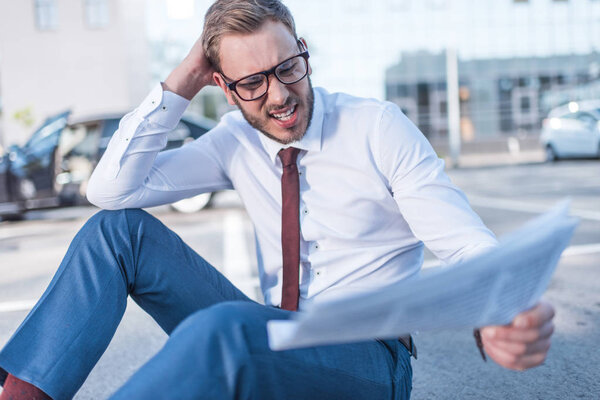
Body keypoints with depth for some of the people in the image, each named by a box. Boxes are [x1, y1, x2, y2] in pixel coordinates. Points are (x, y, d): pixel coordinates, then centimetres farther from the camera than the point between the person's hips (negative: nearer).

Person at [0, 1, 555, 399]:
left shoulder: (379, 129, -10)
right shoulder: (235, 143, 3)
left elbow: (470, 247, -15)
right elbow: (110, 190, -1)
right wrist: (177, 87, -7)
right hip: (272, 345, 5)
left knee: (226, 326, -39)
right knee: (120, 228, -7)